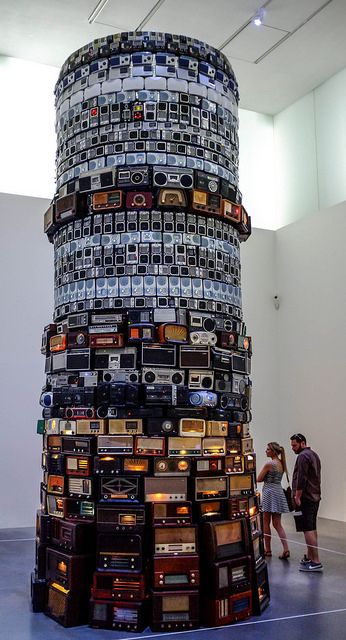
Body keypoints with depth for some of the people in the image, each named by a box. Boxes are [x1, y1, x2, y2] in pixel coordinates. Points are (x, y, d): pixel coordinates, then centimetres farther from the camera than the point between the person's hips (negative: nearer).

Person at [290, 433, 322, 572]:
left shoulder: (303, 456, -14)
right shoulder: (314, 455, 18)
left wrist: (297, 497, -17)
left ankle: (316, 562, -12)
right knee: (312, 528, 14)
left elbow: (301, 479, -20)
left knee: (308, 529, -10)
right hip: (315, 497, 11)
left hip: (305, 498, -11)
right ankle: (309, 557, 21)